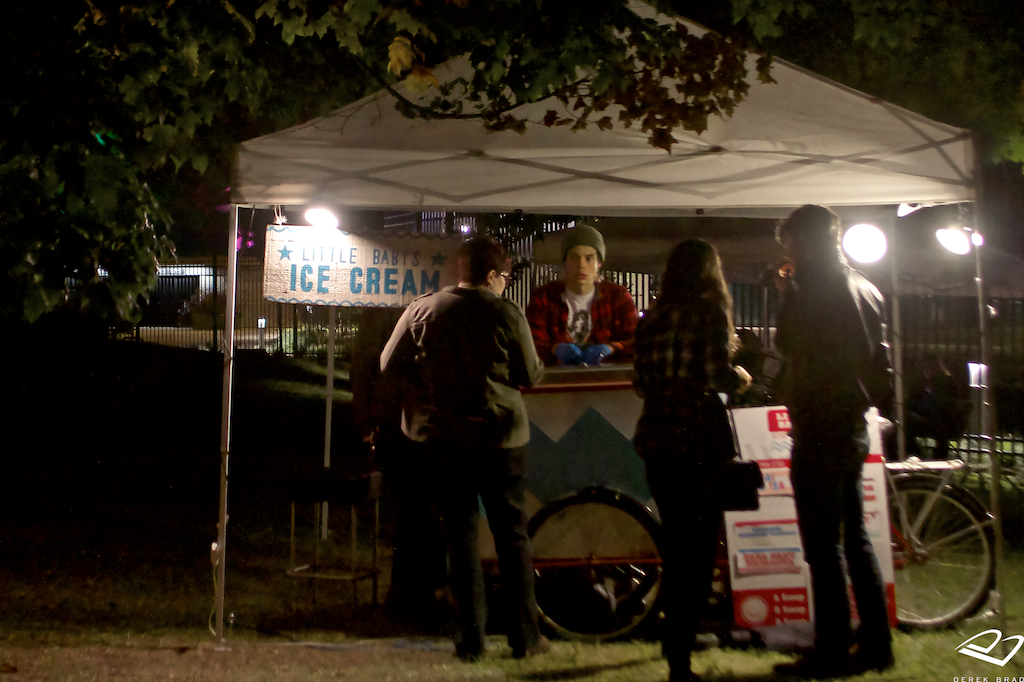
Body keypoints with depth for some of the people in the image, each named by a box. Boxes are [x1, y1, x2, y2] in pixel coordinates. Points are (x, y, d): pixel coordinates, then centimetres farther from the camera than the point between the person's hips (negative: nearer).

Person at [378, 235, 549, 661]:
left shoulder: (421, 311, -1)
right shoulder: (505, 314, -8)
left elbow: (389, 368, 3)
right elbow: (530, 375, -1)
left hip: (441, 439, 2)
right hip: (500, 436, -2)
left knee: (460, 534, 10)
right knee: (512, 534, 9)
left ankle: (470, 639, 9)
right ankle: (525, 636, 13)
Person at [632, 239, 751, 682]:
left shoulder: (650, 319, 10)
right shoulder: (708, 312, -6)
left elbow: (641, 384, 12)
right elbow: (717, 376, -16)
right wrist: (739, 378, 5)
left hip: (656, 441, 6)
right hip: (699, 441, -6)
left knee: (675, 543, 20)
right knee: (698, 549, 0)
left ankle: (673, 638, 34)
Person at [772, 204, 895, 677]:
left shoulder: (816, 287, -14)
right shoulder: (865, 289, 14)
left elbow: (788, 343, -15)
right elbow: (881, 366, 16)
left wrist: (787, 295, -4)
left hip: (819, 430, -9)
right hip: (853, 429, 9)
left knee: (823, 547, -4)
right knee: (855, 540, 14)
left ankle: (832, 652, -1)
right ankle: (875, 644, 19)